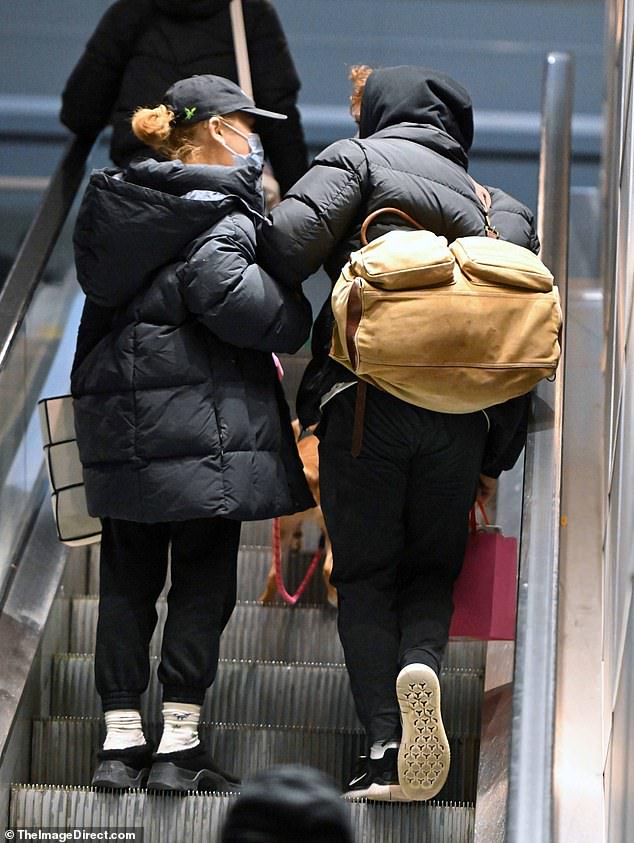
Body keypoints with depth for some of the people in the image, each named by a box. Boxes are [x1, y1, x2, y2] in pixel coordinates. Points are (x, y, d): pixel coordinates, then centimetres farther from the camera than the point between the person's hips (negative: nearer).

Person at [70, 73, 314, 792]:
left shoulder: (120, 205, 14)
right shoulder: (218, 215, -11)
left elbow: (106, 290, 12)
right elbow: (230, 297, -21)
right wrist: (296, 315, -5)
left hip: (115, 423, 7)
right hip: (200, 421, -7)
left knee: (128, 577, 10)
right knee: (203, 577, 0)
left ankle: (120, 743, 8)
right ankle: (178, 748, 0)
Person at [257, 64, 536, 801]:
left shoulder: (360, 157, 9)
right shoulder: (497, 208, 22)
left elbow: (293, 236, -11)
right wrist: (497, 458, 18)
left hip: (366, 400, -3)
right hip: (461, 414, 3)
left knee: (365, 575, 7)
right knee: (432, 567, 17)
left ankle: (385, 742, -9)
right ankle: (421, 663, -17)